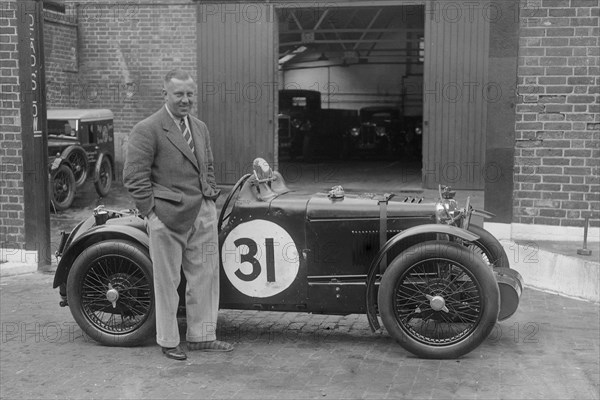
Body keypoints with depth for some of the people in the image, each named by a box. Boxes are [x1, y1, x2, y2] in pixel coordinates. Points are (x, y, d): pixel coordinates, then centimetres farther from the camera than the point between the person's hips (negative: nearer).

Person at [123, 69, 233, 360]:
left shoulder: (200, 128, 14)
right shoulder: (147, 130, -9)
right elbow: (134, 177, -12)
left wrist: (211, 199, 14)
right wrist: (152, 213, -14)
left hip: (202, 214, 7)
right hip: (168, 216, -7)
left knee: (205, 276, 12)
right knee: (167, 281, 5)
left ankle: (201, 336, 25)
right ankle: (168, 341, 18)